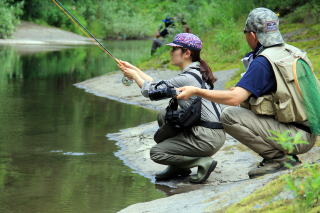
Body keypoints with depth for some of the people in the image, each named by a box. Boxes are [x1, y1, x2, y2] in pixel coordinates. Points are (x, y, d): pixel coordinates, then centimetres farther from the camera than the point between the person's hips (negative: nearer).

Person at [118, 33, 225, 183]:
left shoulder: (187, 78, -18)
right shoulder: (195, 72, 11)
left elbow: (151, 91, -9)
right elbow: (160, 86, 18)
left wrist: (134, 75, 8)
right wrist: (134, 69, 19)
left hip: (208, 137, -9)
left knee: (156, 153, 1)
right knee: (163, 116, 19)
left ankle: (203, 162, -4)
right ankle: (178, 168, 19)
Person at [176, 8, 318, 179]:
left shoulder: (263, 62, -16)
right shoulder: (292, 52, 10)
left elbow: (234, 98, -23)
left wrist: (195, 91, -15)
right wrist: (245, 89, 22)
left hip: (294, 137, -9)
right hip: (309, 134, 9)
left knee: (229, 116, -12)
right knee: (245, 105, 22)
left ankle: (279, 158, -7)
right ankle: (286, 155, 12)